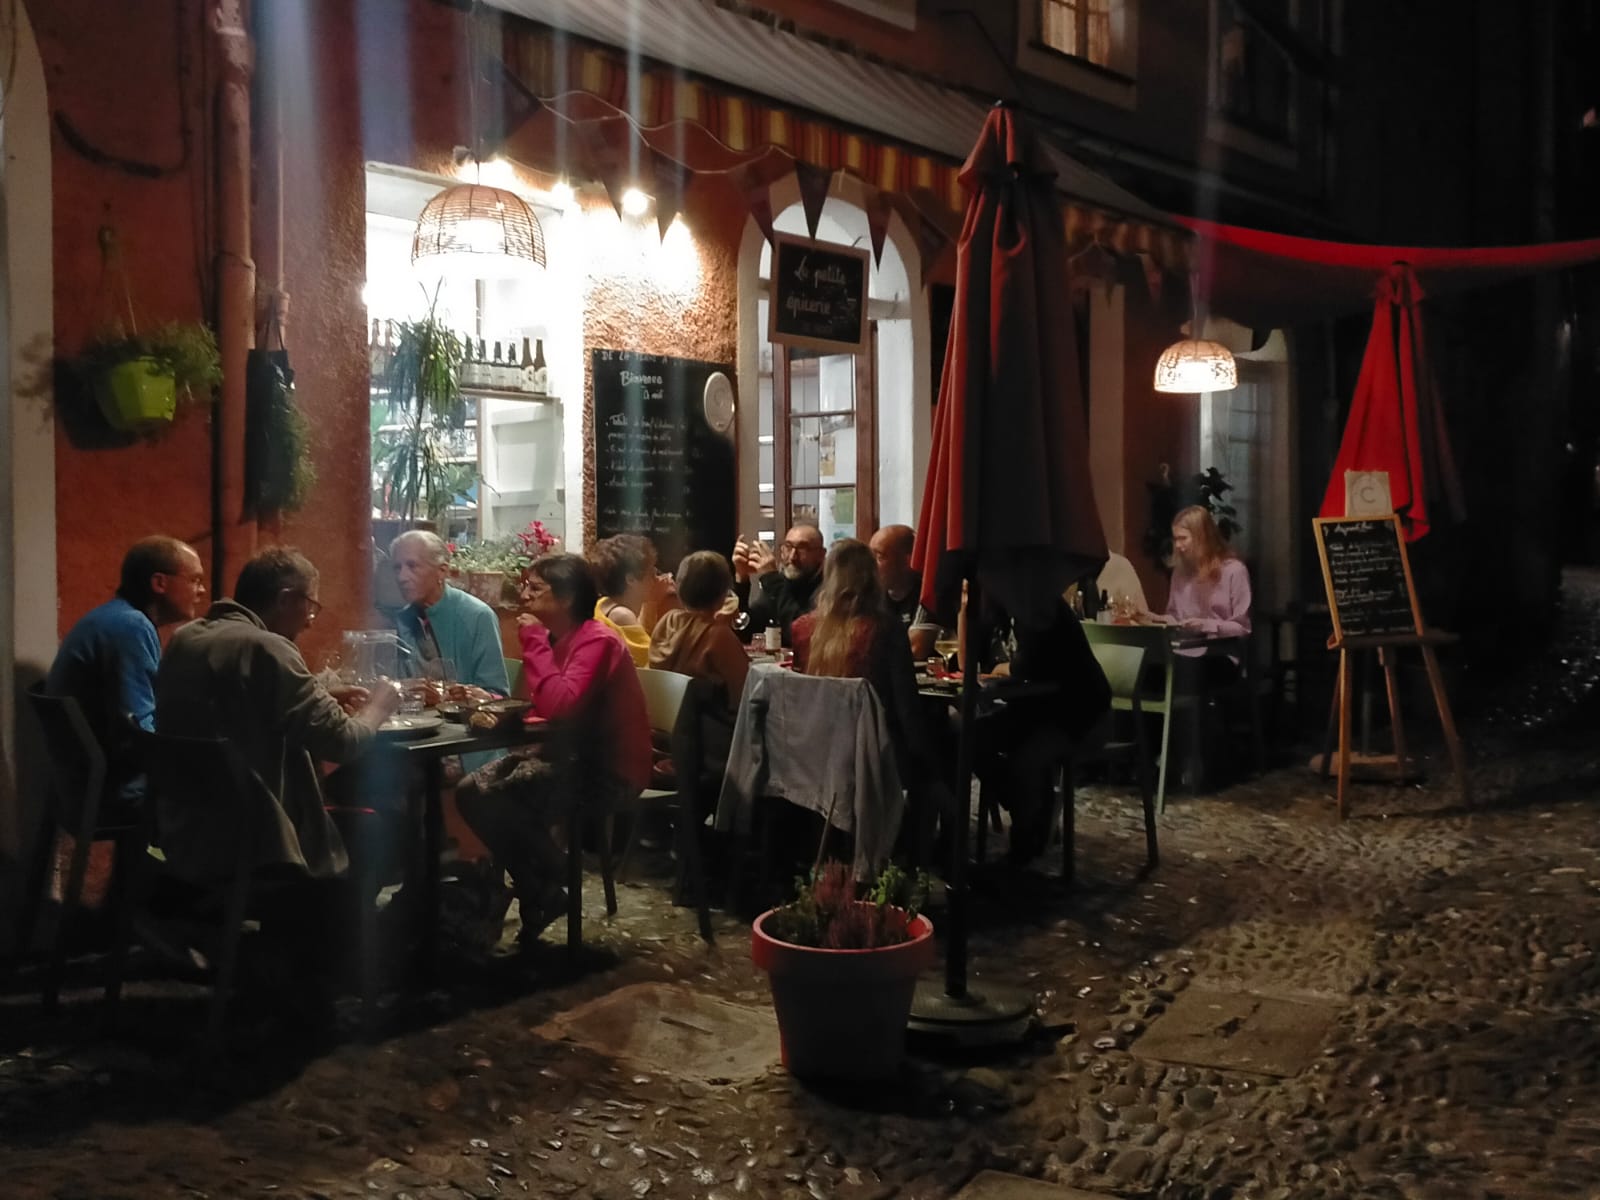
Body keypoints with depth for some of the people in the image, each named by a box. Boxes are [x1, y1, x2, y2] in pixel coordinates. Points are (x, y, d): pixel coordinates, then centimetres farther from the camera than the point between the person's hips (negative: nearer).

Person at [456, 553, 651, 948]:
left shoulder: (597, 641, -19)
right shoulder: (558, 639, 9)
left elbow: (559, 706, -33)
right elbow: (544, 708, 9)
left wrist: (534, 640, -24)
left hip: (606, 771, -9)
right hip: (568, 755, 9)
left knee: (495, 800, -23)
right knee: (470, 791, -2)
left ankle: (552, 888, 3)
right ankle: (536, 890, 10)